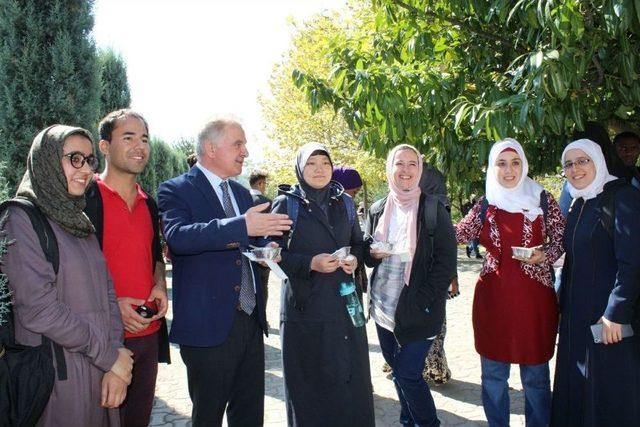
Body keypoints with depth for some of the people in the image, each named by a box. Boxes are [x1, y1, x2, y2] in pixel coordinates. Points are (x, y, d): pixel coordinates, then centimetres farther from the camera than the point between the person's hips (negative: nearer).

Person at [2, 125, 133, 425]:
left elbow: (106, 292, 7)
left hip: (100, 368, 7)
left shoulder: (80, 221, 11)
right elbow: (38, 308, -19)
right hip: (56, 375, -6)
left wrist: (114, 366, -5)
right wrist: (109, 356, -13)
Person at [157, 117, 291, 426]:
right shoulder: (176, 190, -7)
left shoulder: (241, 193, 15)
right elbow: (178, 236, -27)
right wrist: (242, 226, -35)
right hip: (208, 324, -6)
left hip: (250, 320, 7)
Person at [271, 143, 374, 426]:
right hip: (305, 306, -3)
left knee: (350, 376, 8)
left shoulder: (344, 203, 9)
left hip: (345, 304, 4)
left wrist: (354, 259, -4)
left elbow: (358, 242, 17)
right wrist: (310, 263, -18)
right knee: (311, 380, 3)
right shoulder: (286, 204, -3)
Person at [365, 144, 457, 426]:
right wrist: (373, 253, -10)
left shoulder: (434, 210, -8)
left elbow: (446, 261, -10)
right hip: (383, 307, 5)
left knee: (408, 373, -3)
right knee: (397, 370, 16)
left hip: (417, 310, -5)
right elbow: (366, 253, 15)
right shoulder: (378, 210, 7)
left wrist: (422, 303, -16)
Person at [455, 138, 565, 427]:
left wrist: (544, 255, -14)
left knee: (535, 373, 9)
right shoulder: (485, 206, 4)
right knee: (493, 373, 11)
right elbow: (456, 235, 1)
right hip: (493, 296, 2)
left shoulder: (542, 200, 0)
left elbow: (562, 238, 5)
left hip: (534, 296, -1)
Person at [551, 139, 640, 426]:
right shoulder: (578, 204, 13)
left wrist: (616, 312, -20)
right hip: (578, 312, 8)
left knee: (611, 387, 1)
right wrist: (564, 303, 14)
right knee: (577, 384, 13)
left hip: (610, 316, -7)